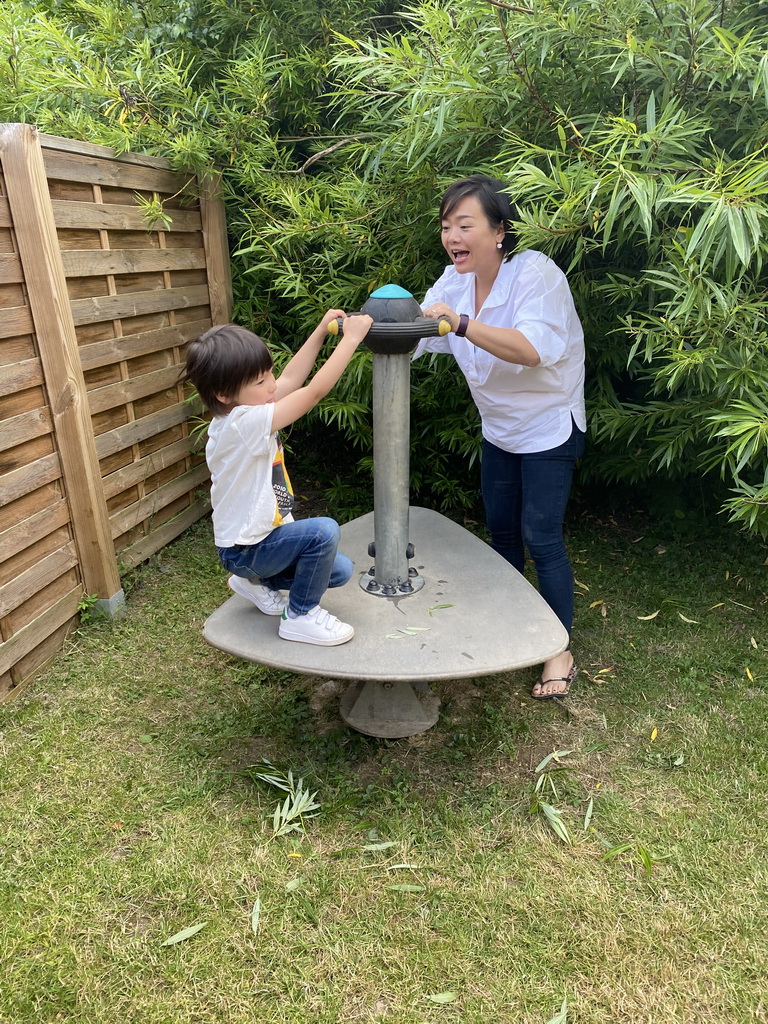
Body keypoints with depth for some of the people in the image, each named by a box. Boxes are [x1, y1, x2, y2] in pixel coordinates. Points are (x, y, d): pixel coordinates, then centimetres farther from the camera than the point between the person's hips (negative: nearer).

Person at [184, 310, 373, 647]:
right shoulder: (245, 423, -29)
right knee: (324, 531, -30)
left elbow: (291, 379, 7)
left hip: (264, 534, 9)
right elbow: (315, 392, -31)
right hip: (245, 550, -9)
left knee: (340, 571, 9)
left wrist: (322, 330, 4)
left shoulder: (241, 410, -2)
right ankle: (300, 616, -9)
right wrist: (351, 338, -25)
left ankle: (259, 583, 24)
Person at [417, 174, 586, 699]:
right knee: (501, 529, 15)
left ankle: (561, 652, 11)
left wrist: (462, 323, -46)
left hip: (549, 427, -7)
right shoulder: (455, 280, -1)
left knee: (541, 537, -6)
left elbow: (535, 348, -37)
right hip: (499, 428, 7)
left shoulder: (535, 273, -23)